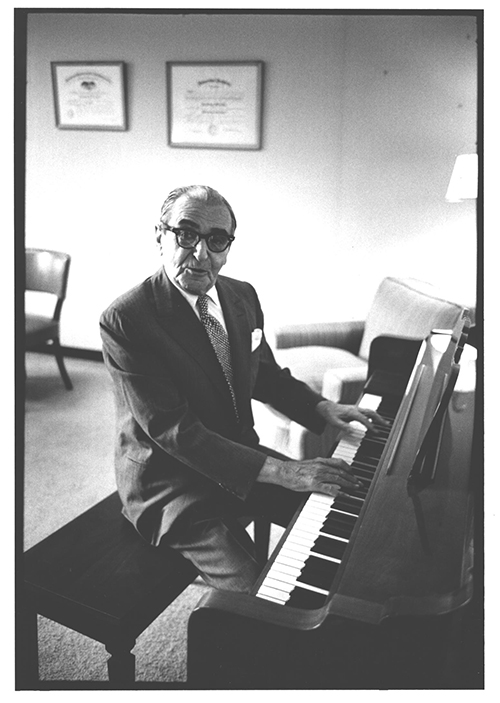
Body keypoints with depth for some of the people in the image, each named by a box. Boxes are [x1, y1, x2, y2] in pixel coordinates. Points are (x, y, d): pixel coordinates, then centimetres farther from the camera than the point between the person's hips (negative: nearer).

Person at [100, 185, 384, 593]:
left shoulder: (242, 296, 1)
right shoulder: (125, 320, -22)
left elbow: (266, 375, 15)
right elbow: (172, 430, -26)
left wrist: (320, 408, -3)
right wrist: (279, 472, -30)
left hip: (239, 458, 7)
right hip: (170, 485, -7)